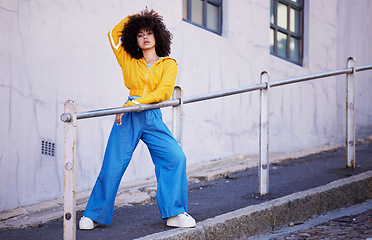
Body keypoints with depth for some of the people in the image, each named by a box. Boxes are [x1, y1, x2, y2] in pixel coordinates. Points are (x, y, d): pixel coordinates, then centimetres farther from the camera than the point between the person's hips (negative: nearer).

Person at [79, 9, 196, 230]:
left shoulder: (168, 64, 8)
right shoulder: (129, 61, 15)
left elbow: (164, 92, -6)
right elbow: (113, 35, 23)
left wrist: (135, 102, -15)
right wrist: (133, 18, 20)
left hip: (153, 118, -1)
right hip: (128, 118, 1)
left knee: (176, 157, -16)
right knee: (112, 166, -3)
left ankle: (174, 213, -7)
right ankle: (93, 215, 9)